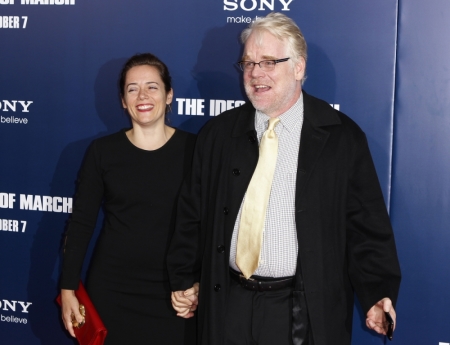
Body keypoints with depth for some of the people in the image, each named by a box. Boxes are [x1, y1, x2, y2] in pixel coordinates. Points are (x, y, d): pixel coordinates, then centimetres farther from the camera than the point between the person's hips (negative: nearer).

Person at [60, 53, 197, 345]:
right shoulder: (102, 151, -1)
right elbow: (82, 222, 2)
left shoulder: (193, 148, -4)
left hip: (175, 292, 0)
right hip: (111, 289, 1)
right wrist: (68, 287, -1)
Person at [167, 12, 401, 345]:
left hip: (304, 313, -3)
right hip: (228, 307, 3)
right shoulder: (218, 133, 4)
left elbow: (366, 227, -4)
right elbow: (193, 214, 12)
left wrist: (378, 296, -13)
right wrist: (184, 279, 10)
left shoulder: (342, 137, -5)